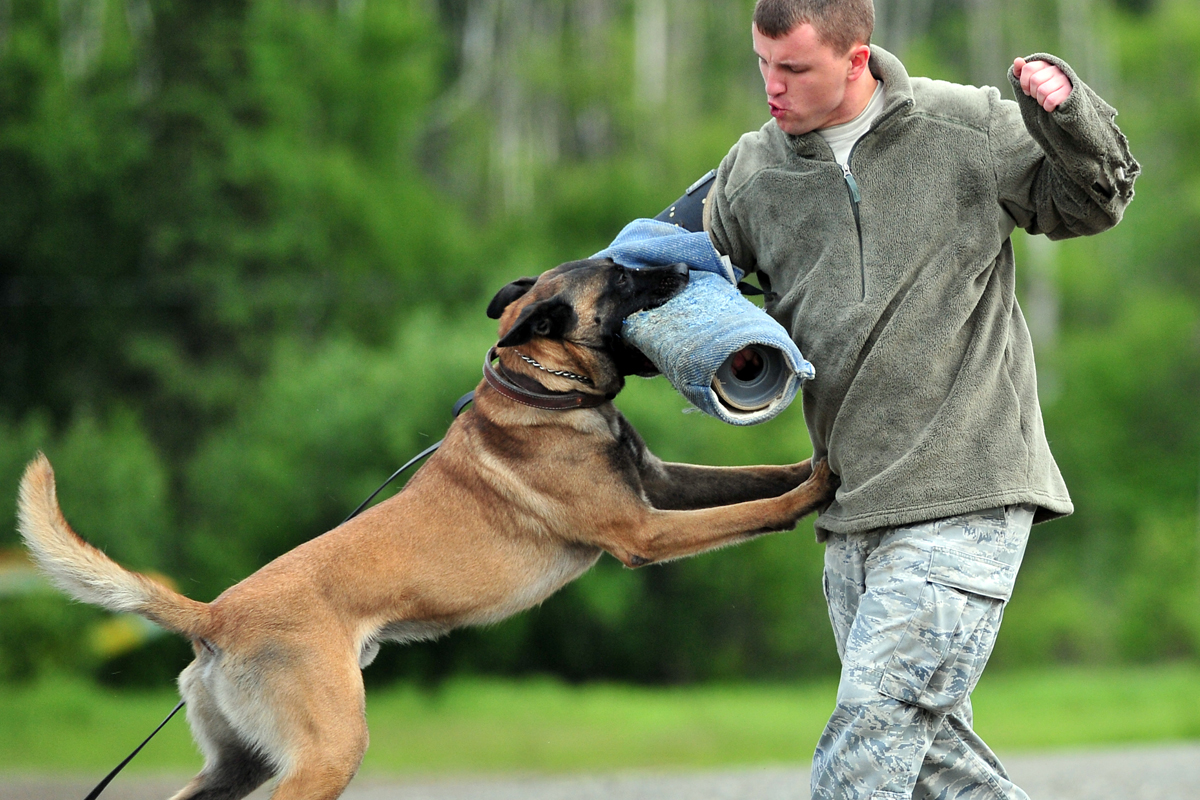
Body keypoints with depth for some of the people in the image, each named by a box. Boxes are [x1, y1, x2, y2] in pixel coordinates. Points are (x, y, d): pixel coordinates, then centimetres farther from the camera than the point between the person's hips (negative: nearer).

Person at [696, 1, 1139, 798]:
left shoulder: (967, 127, -4)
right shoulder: (751, 173, 5)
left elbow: (1088, 203, 9)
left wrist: (1068, 117, -11)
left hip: (964, 502, -5)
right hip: (855, 513, 5)